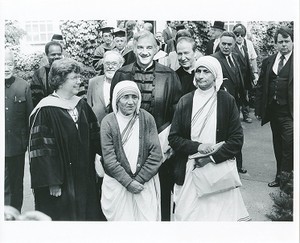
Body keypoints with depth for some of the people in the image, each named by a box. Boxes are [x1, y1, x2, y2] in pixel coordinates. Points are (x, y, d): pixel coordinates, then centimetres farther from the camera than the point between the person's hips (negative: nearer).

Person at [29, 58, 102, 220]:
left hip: (84, 180, 6)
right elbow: (41, 148, -16)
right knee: (61, 217, 5)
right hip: (60, 182, -6)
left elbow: (94, 138, 12)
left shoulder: (81, 105, 6)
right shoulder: (45, 111, -14)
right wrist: (52, 182, -18)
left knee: (87, 215, 13)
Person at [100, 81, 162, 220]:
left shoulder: (147, 119, -2)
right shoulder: (108, 122, -6)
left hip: (146, 182, 1)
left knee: (148, 218, 4)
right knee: (120, 217, 6)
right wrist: (128, 182, -13)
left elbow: (156, 154, -5)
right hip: (117, 184, -1)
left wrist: (139, 179, -10)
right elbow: (109, 160, -9)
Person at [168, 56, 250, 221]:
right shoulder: (185, 102, 4)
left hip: (220, 169, -1)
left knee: (218, 212, -2)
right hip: (188, 171, 1)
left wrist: (213, 158, -11)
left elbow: (237, 139, -2)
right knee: (187, 214, 4)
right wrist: (196, 146, -12)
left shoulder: (227, 101, 1)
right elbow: (173, 138, 3)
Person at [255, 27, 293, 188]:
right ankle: (280, 176, 30)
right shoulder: (268, 62, 9)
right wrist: (259, 107, 7)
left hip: (290, 112, -5)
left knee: (288, 145, -9)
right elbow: (260, 85, 12)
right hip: (273, 110, 5)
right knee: (278, 145, 16)